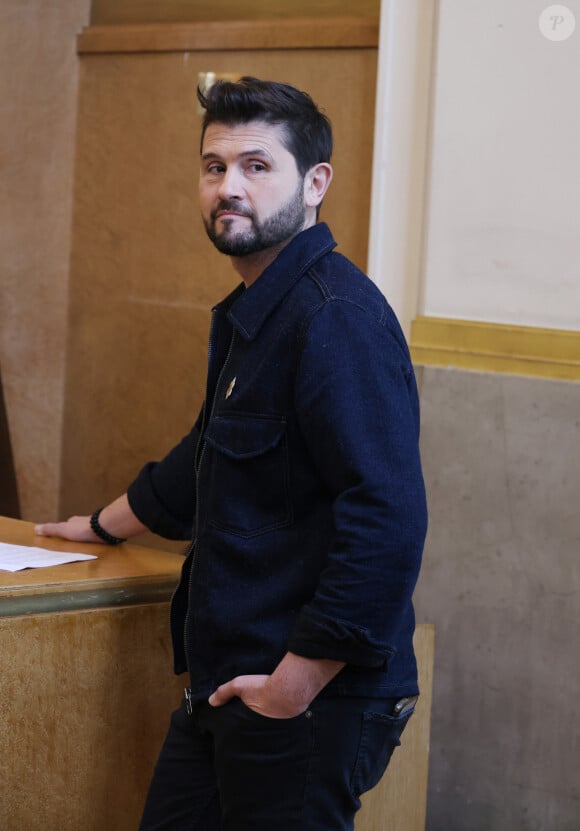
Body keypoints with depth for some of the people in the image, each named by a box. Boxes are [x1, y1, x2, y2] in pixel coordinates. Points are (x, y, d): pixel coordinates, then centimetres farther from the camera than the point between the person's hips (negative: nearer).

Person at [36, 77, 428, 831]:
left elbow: (388, 522, -28)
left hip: (312, 703, -10)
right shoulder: (250, 314, 15)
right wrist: (107, 524, 45)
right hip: (227, 686, 10)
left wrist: (294, 684, -24)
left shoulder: (338, 320, -19)